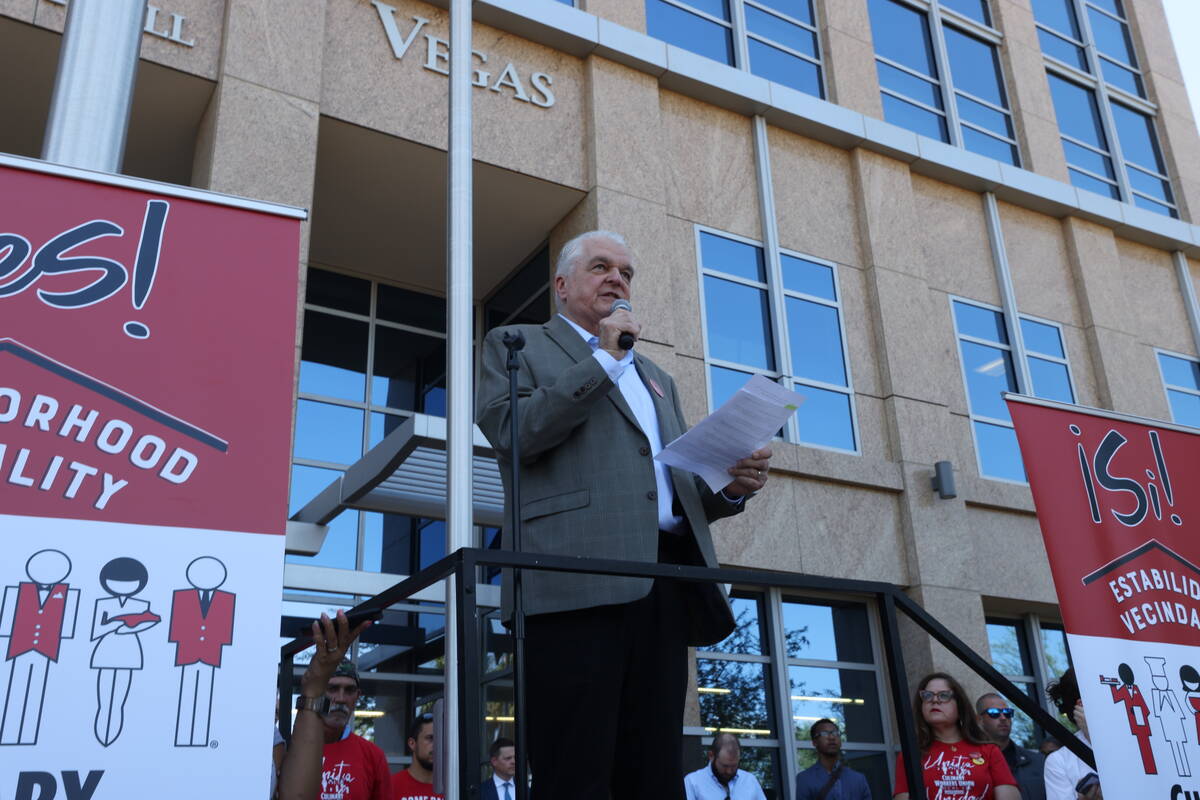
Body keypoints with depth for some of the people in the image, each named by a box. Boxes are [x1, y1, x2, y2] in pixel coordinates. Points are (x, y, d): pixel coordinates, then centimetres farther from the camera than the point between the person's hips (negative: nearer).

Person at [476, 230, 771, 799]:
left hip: (664, 583, 6)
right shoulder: (517, 345, 14)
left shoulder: (656, 377, 31)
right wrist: (602, 359, -1)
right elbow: (512, 432, -5)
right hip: (579, 580, -5)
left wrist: (730, 486, 6)